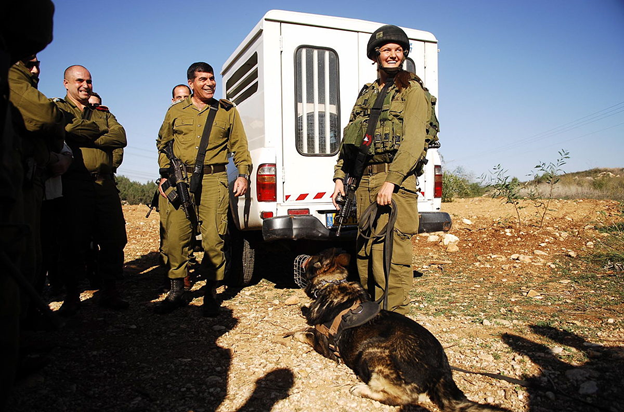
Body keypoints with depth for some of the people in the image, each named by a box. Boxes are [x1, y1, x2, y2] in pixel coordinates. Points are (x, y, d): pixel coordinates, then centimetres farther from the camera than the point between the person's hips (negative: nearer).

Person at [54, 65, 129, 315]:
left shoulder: (103, 114, 22)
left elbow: (120, 137, 2)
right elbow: (68, 131, -13)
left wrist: (87, 136, -8)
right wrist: (99, 133, -1)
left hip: (104, 183, 4)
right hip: (74, 183, -4)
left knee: (114, 238, 2)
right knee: (74, 240, 0)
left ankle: (109, 291, 14)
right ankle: (71, 295, 13)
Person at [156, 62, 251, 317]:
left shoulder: (227, 111, 11)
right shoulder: (176, 111, 15)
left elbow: (239, 146, 13)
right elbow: (163, 143, 25)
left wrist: (243, 174, 0)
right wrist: (165, 174, 16)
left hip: (213, 179, -2)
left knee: (213, 238, -6)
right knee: (176, 236, 0)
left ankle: (210, 295, 8)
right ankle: (176, 292, 15)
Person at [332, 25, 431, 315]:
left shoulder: (412, 90, 3)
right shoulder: (366, 93, 21)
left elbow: (413, 139, -10)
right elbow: (348, 139, 20)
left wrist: (391, 181, -19)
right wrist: (339, 176, 9)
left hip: (396, 179, -6)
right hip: (364, 180, 6)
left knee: (391, 251, -9)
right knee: (365, 251, 9)